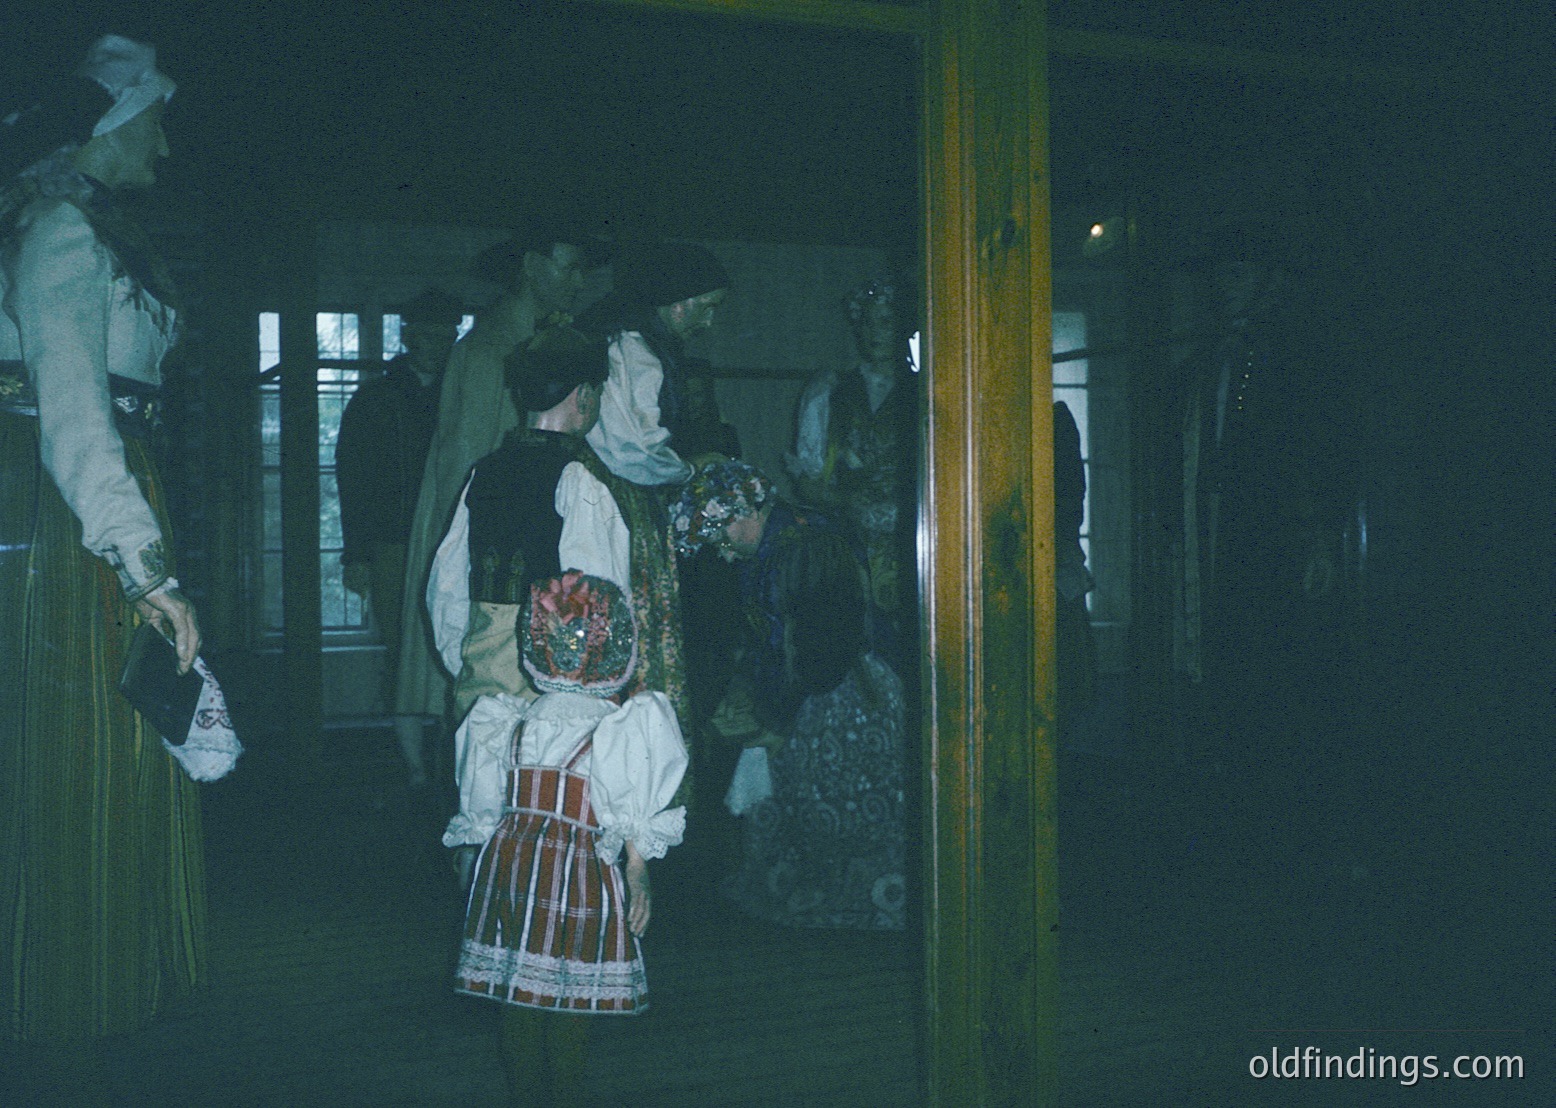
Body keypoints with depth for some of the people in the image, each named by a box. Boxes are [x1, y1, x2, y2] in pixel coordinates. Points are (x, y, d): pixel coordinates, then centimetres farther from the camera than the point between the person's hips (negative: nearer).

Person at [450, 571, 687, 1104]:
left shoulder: (516, 720, 7)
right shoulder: (619, 723, -5)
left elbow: (485, 807, 12)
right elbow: (631, 817, -6)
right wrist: (638, 877, 0)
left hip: (509, 854, 5)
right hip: (579, 862, -4)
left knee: (517, 994, 13)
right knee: (569, 999, 6)